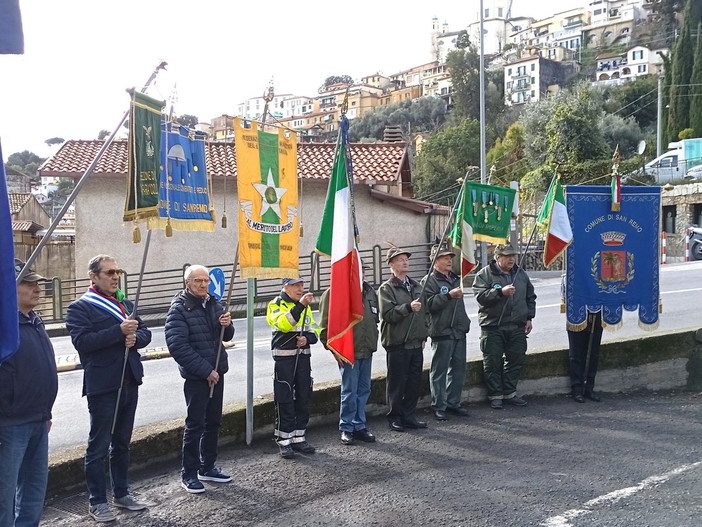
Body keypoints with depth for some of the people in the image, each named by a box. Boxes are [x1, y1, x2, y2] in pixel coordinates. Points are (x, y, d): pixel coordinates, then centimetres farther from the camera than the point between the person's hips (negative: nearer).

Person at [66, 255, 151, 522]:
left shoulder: (126, 304, 15)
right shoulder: (80, 307, -6)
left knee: (122, 442, 17)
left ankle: (122, 493, 28)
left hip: (129, 383, 7)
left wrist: (135, 337, -8)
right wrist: (119, 331, -25)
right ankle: (97, 502, 11)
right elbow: (82, 340, -20)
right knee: (99, 446, 1)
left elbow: (145, 332, 15)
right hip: (102, 387, -7)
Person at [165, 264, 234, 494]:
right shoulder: (179, 309, -12)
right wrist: (205, 371, -19)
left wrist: (227, 325, -9)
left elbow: (226, 336, 16)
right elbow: (177, 346, -19)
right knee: (195, 424, -2)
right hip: (196, 377, -7)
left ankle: (208, 467, 27)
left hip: (216, 373, 7)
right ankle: (189, 474, 9)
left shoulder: (213, 304, 9)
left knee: (213, 422, 14)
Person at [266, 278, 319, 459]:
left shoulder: (306, 306, 15)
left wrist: (307, 338, -6)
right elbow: (282, 324, -24)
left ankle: (298, 437, 21)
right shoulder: (276, 305, -4)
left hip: (303, 357, 6)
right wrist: (299, 306, -33)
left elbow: (313, 331, 16)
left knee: (303, 399, 9)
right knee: (284, 400, -3)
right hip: (283, 357, -6)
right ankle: (284, 442, 6)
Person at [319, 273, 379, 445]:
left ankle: (359, 426, 22)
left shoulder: (369, 291, 13)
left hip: (366, 351, 7)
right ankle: (346, 428, 11)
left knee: (364, 390, 12)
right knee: (350, 391, -2)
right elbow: (325, 326, -10)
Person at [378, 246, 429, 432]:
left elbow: (425, 311, 21)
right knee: (397, 382, 1)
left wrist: (424, 335, 16)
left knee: (415, 381, 10)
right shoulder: (386, 288, -6)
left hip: (416, 343, 6)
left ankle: (409, 415, 22)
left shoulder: (416, 286, 14)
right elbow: (387, 314, -18)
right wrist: (408, 307, -28)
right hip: (397, 344, -6)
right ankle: (395, 417, 13)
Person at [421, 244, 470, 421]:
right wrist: (449, 295, -24)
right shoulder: (429, 281, -6)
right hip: (442, 332, -8)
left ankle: (453, 403, 21)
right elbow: (429, 304, -19)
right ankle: (439, 406, 4)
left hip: (459, 331, 8)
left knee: (458, 367, 11)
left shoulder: (455, 278, 19)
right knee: (439, 370, -2)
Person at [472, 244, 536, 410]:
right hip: (492, 327, -5)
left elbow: (530, 297, 19)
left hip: (517, 327, 5)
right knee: (493, 363, 1)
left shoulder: (521, 274, 11)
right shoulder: (484, 274, -6)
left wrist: (529, 318, 12)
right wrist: (501, 292, -28)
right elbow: (480, 296, -18)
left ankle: (509, 393, 24)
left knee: (516, 359, 10)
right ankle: (495, 395, 12)